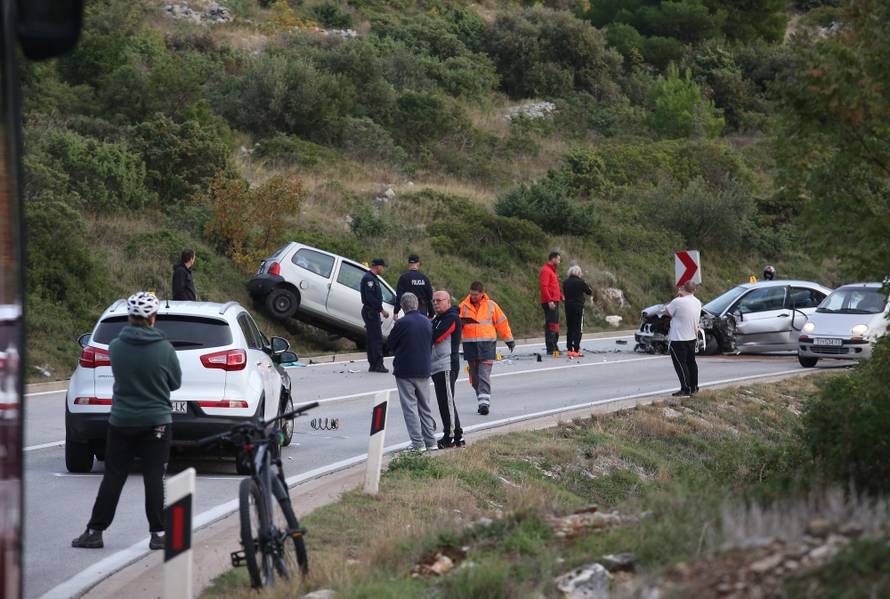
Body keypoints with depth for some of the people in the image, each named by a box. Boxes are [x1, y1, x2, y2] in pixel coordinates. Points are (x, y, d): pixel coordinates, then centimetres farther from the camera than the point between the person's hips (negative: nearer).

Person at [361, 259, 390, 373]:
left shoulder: (373, 278, 20)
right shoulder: (368, 278, -15)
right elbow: (370, 297, -22)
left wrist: (381, 309, 17)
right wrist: (381, 309, -21)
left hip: (373, 312, 11)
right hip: (370, 311, -11)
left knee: (373, 338, 11)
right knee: (377, 338, -12)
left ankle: (373, 365, 13)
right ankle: (377, 364, -13)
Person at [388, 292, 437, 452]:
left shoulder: (401, 323, -16)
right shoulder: (427, 322, 3)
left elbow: (391, 343, -3)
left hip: (404, 371, -5)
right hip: (424, 370, 5)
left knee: (410, 406, -1)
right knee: (425, 407, 15)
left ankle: (418, 443, -6)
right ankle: (430, 441, 17)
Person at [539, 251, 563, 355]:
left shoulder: (552, 270, 21)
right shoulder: (545, 270, -11)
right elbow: (544, 287, -20)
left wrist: (561, 296, 14)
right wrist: (549, 300, -25)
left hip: (554, 301, 10)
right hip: (550, 302, -10)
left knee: (555, 323, 14)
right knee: (550, 323, -11)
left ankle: (554, 346, 20)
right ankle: (550, 348, -12)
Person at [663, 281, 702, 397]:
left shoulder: (678, 302, -22)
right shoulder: (697, 302, 3)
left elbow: (667, 312, -7)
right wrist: (681, 297, 6)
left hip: (678, 339, -8)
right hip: (692, 337, 8)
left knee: (680, 364, -2)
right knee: (691, 362, 18)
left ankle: (686, 389, -4)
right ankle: (694, 387, 25)